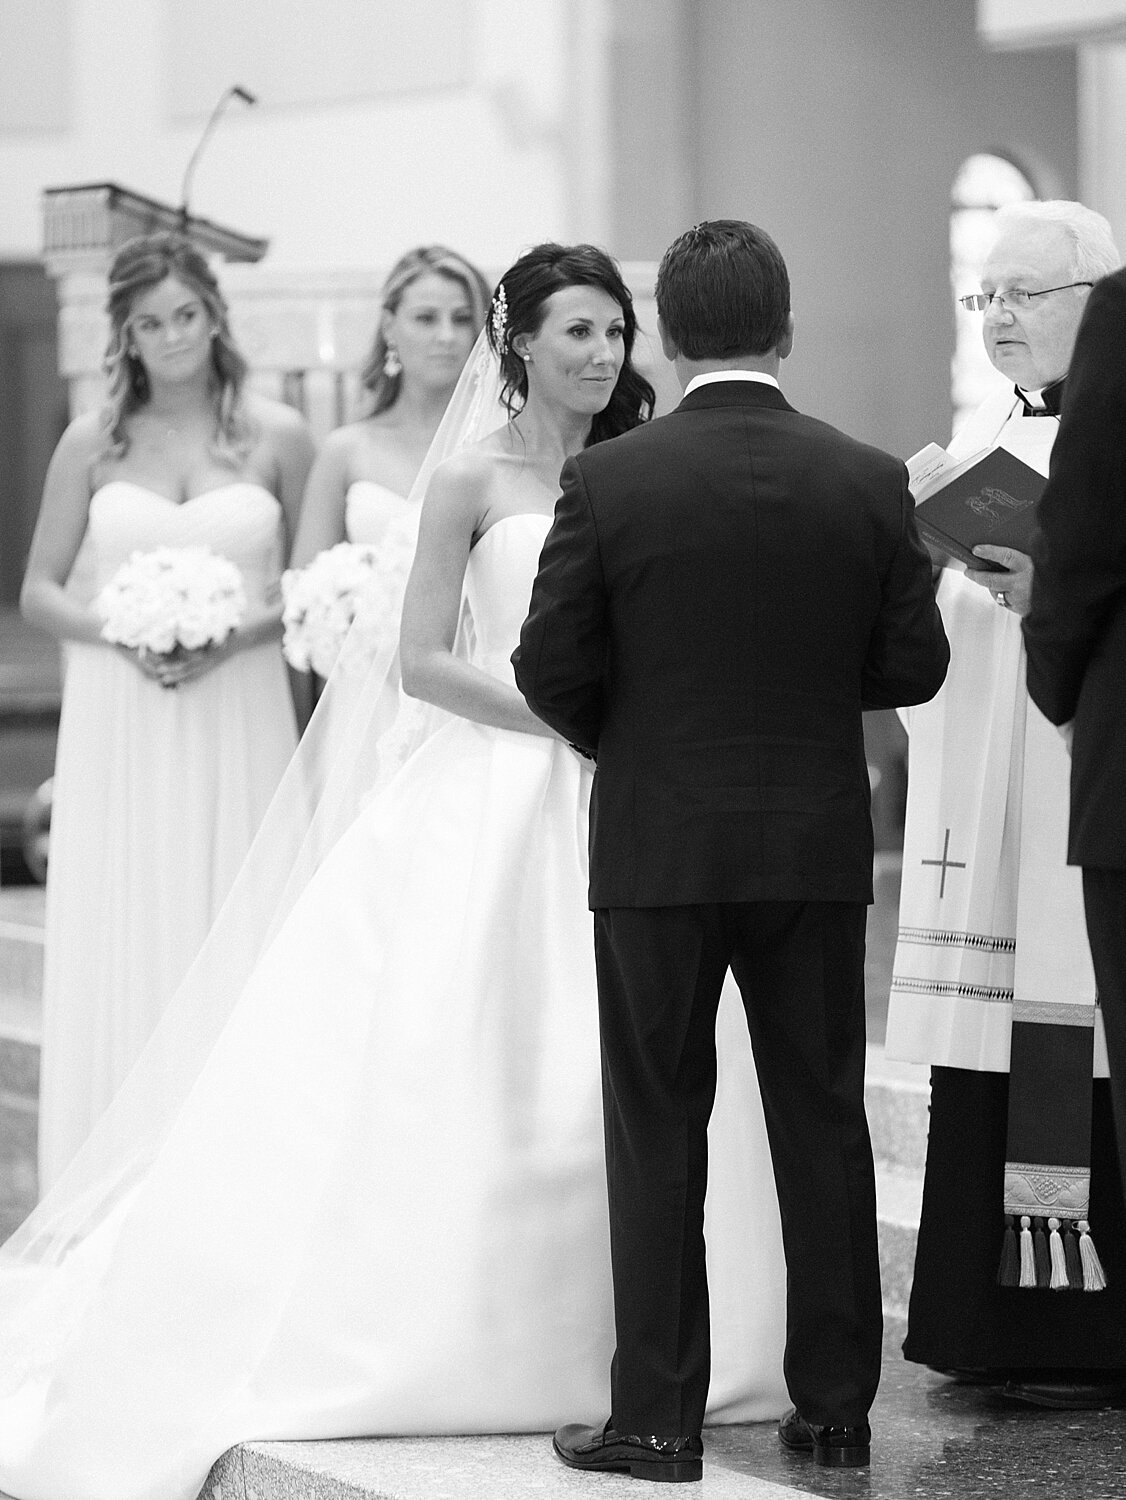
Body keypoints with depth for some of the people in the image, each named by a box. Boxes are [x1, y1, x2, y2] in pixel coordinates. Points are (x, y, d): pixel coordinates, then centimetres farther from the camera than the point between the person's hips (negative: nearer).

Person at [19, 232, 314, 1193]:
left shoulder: (277, 438, 3)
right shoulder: (91, 444, 5)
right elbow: (38, 591, 9)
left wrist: (239, 634, -10)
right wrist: (119, 632, -9)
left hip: (237, 724, -1)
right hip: (118, 725, 1)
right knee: (120, 942, 0)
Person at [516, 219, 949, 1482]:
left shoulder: (607, 480, -10)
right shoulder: (868, 482, -4)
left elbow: (551, 669, -7)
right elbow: (913, 664, 1)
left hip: (657, 848, -2)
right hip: (817, 849, 2)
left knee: (658, 1138, 5)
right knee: (823, 1128, 11)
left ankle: (657, 1416, 6)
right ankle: (835, 1406, 15)